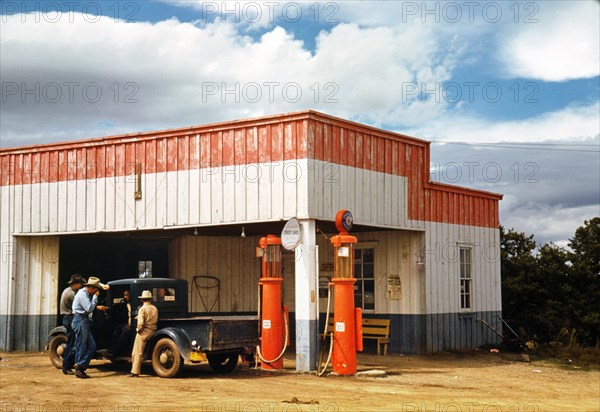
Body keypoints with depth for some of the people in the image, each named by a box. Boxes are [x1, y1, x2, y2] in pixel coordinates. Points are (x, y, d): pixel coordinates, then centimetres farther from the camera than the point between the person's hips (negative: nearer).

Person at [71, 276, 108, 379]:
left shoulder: (87, 293, 15)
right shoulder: (82, 294, -14)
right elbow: (89, 309, -19)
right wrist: (95, 296, -12)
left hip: (85, 321, 10)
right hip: (80, 321, -10)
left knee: (91, 346, 6)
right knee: (81, 346, -7)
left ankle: (80, 367, 7)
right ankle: (79, 368, -3)